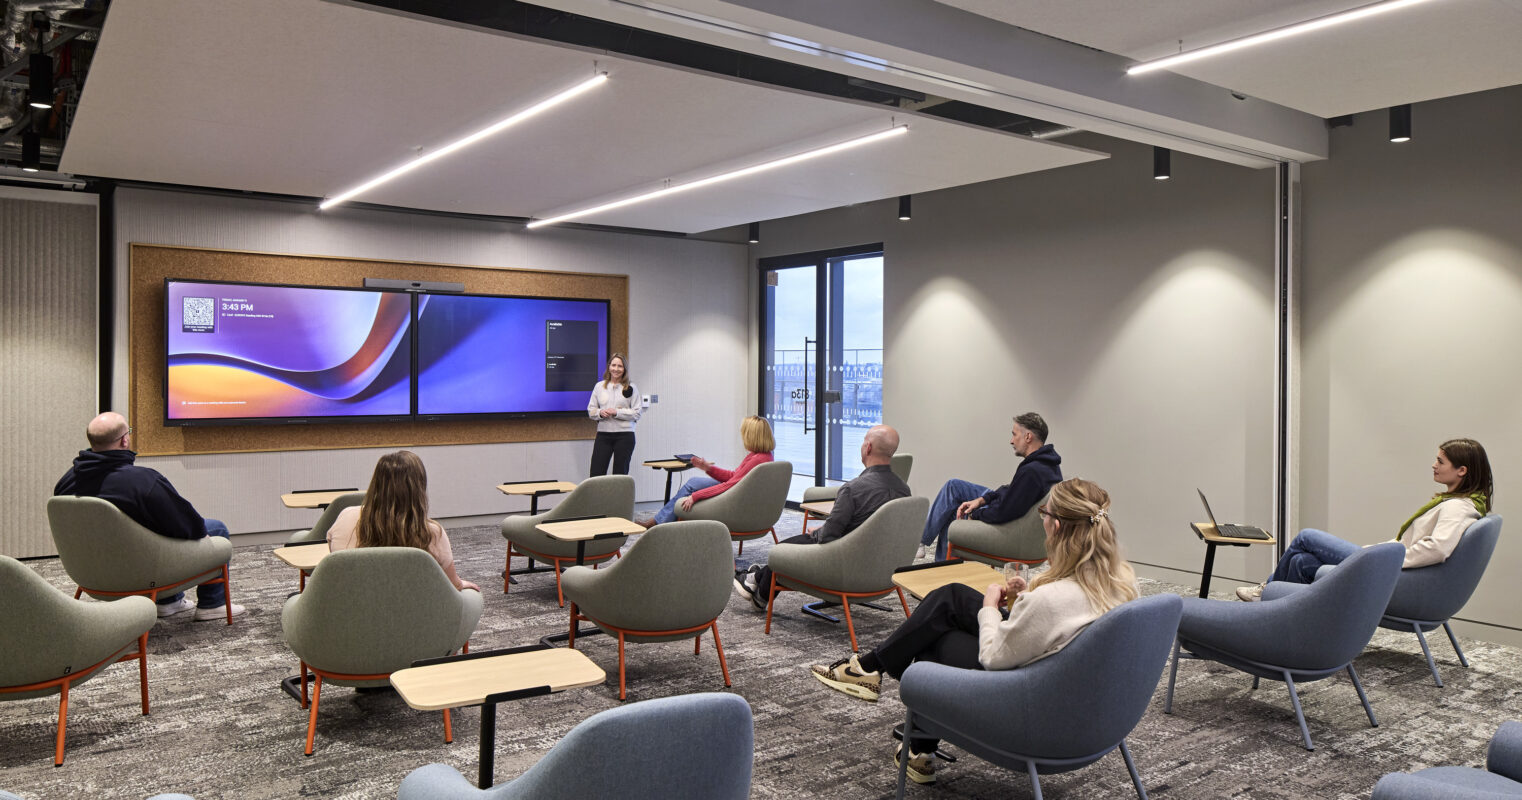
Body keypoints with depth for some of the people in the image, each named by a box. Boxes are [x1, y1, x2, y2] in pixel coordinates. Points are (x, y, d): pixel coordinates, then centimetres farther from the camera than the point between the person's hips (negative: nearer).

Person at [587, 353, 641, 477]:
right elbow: (591, 410, 12)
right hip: (603, 434, 2)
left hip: (624, 435, -2)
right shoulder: (599, 386, 10)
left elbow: (637, 413, -3)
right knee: (596, 474, -4)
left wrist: (617, 412, -13)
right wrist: (600, 413, -9)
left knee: (620, 474, 5)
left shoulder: (631, 388, 1)